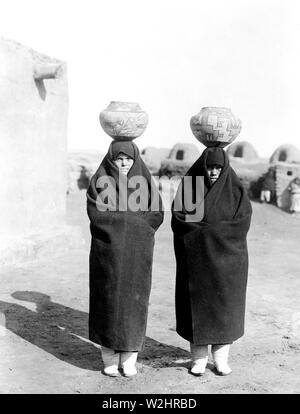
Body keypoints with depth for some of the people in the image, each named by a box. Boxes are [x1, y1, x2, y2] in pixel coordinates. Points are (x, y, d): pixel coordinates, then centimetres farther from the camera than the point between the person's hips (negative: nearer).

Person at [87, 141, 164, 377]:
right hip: (107, 251, -1)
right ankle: (110, 357, 17)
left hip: (137, 253, 1)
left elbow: (157, 214, -5)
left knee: (133, 301, 3)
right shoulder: (100, 180, 0)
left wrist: (117, 216, -11)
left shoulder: (144, 181, 4)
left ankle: (129, 358, 14)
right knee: (108, 301, 3)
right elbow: (96, 213, -13)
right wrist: (135, 216, -12)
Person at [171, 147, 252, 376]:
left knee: (224, 306, 4)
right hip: (196, 259, 0)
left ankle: (221, 358, 16)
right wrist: (219, 227, -15)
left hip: (227, 258, 0)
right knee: (197, 306, 3)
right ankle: (199, 358, 14)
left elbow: (243, 222, -11)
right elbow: (178, 219, -10)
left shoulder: (236, 191, 0)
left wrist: (203, 227, -14)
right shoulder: (188, 187, 0)